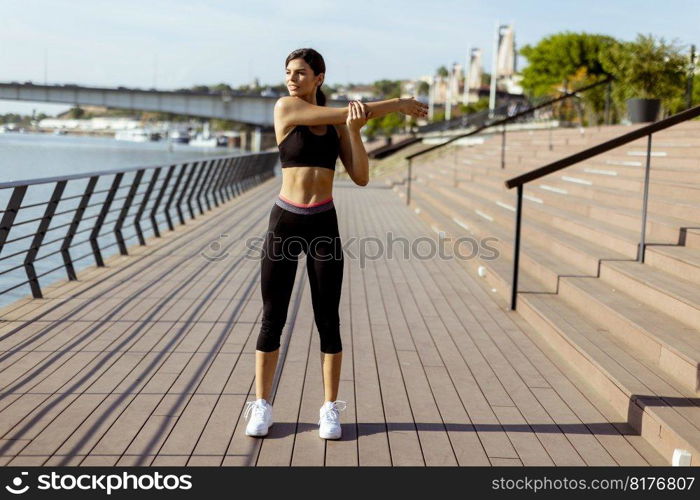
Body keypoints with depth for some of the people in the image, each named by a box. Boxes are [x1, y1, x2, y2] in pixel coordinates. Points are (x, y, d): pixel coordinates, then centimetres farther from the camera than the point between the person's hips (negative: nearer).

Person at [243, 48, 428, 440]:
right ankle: (262, 407, 17)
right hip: (285, 222, -2)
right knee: (273, 319, 3)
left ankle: (330, 410, 16)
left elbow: (361, 177, -2)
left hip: (324, 225, 2)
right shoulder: (285, 107, -3)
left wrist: (354, 129, -14)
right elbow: (347, 111, -9)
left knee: (328, 321, 5)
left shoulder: (338, 126, 8)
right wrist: (398, 103, -1)